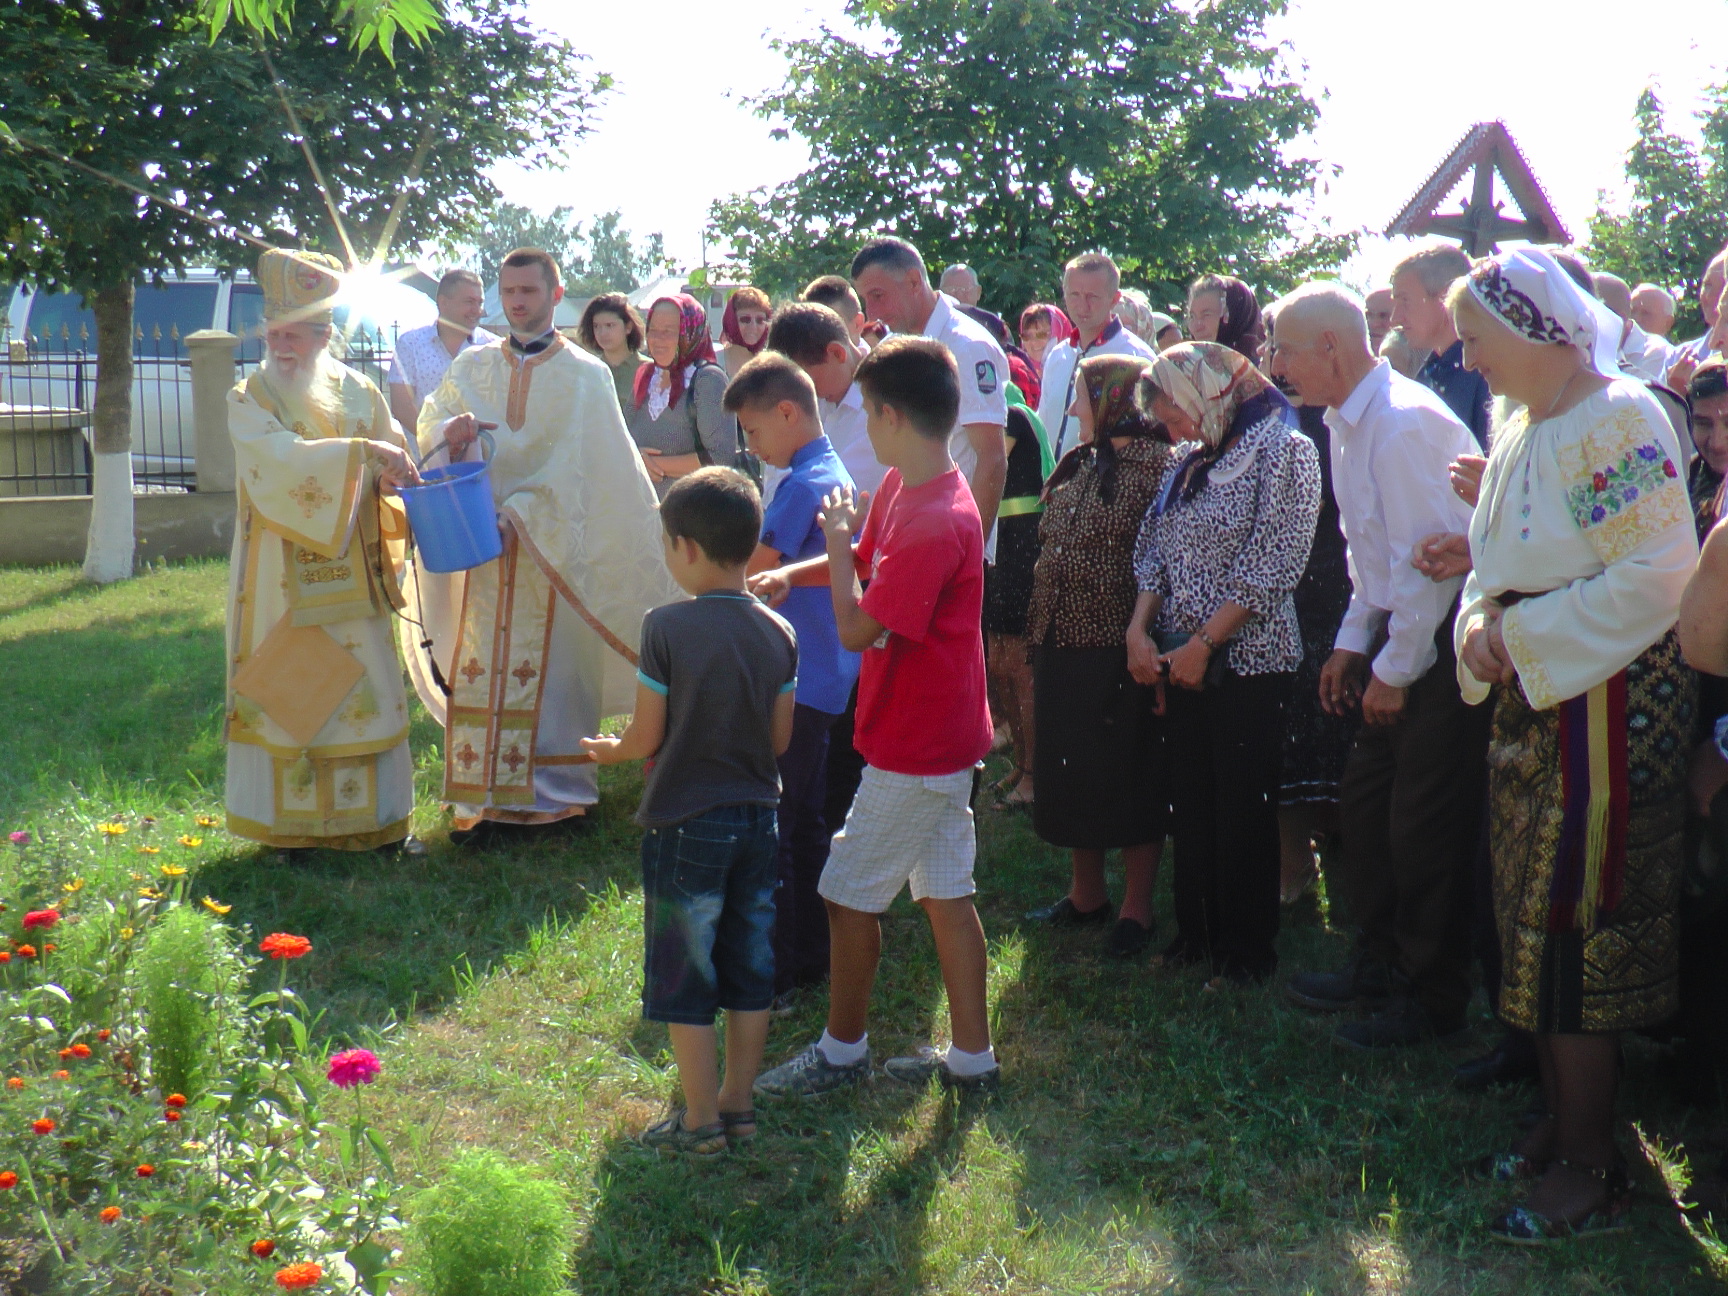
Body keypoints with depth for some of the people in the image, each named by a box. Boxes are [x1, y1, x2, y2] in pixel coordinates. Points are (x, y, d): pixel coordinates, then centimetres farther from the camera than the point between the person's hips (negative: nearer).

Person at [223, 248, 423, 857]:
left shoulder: (356, 391, 6)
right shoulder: (248, 399, -4)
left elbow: (394, 454, 10)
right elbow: (284, 458, -21)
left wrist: (394, 470, -11)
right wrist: (360, 450, -28)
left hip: (349, 572, 3)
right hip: (282, 575, -3)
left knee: (365, 687, 5)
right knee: (289, 690, 1)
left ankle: (380, 816, 15)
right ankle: (293, 823, 11)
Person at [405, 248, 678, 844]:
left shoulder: (584, 374, 1)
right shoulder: (472, 367, 12)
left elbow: (580, 465, -6)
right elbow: (429, 427, 7)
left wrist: (520, 512, -15)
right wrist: (451, 432, -17)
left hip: (556, 543, -3)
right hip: (484, 545, 3)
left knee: (552, 669, -1)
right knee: (482, 670, 0)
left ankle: (555, 795, 8)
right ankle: (484, 801, 5)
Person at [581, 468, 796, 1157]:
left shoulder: (667, 627, -17)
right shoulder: (778, 631, -2)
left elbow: (646, 739, -12)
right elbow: (780, 739, 4)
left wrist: (609, 750, 9)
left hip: (685, 822, -5)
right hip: (758, 817, 5)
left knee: (685, 980, 7)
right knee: (749, 970, 14)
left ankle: (699, 1121, 14)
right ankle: (738, 1105, 25)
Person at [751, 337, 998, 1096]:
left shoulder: (936, 524, -26)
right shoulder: (901, 489, 3)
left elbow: (858, 627, -23)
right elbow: (866, 563, 19)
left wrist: (836, 540, -10)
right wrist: (790, 575, 1)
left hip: (915, 747, -9)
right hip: (945, 735, 9)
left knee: (849, 893, 4)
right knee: (947, 892, 14)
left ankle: (842, 1050, 21)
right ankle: (971, 1056, 24)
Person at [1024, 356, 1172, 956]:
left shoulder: (1157, 466, -10)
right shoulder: (1076, 466, 14)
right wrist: (1038, 646, 15)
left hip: (1119, 652, -8)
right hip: (1062, 647, 8)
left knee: (1130, 777, 3)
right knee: (1069, 772, 14)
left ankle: (1136, 908, 15)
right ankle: (1085, 895, 29)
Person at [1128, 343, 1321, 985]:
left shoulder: (1283, 451, -9)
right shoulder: (1188, 460, 13)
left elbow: (1270, 568, -15)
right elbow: (1154, 552, 14)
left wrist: (1203, 644, -15)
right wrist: (1139, 630, -1)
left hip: (1247, 660, -6)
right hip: (1182, 661, 6)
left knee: (1243, 809, 2)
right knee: (1190, 803, 11)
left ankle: (1247, 950, 15)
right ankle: (1197, 932, 24)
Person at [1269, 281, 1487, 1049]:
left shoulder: (1402, 422, -21)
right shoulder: (1349, 424, 11)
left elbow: (1430, 557, -22)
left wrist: (1394, 669, -15)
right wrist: (1353, 643, 17)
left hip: (1439, 641, -10)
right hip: (1397, 636, 10)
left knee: (1422, 828, -1)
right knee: (1363, 803, 15)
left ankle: (1433, 1001, 14)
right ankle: (1381, 966, 30)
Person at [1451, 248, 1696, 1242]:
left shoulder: (1619, 418, -15)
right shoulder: (1521, 430, 12)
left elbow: (1655, 577, -22)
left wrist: (1523, 638, -19)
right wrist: (1481, 622, -2)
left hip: (1608, 704, -9)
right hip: (1531, 706, 9)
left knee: (1576, 928, -3)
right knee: (1537, 924, 15)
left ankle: (1591, 1168, 10)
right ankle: (1564, 1122, 29)